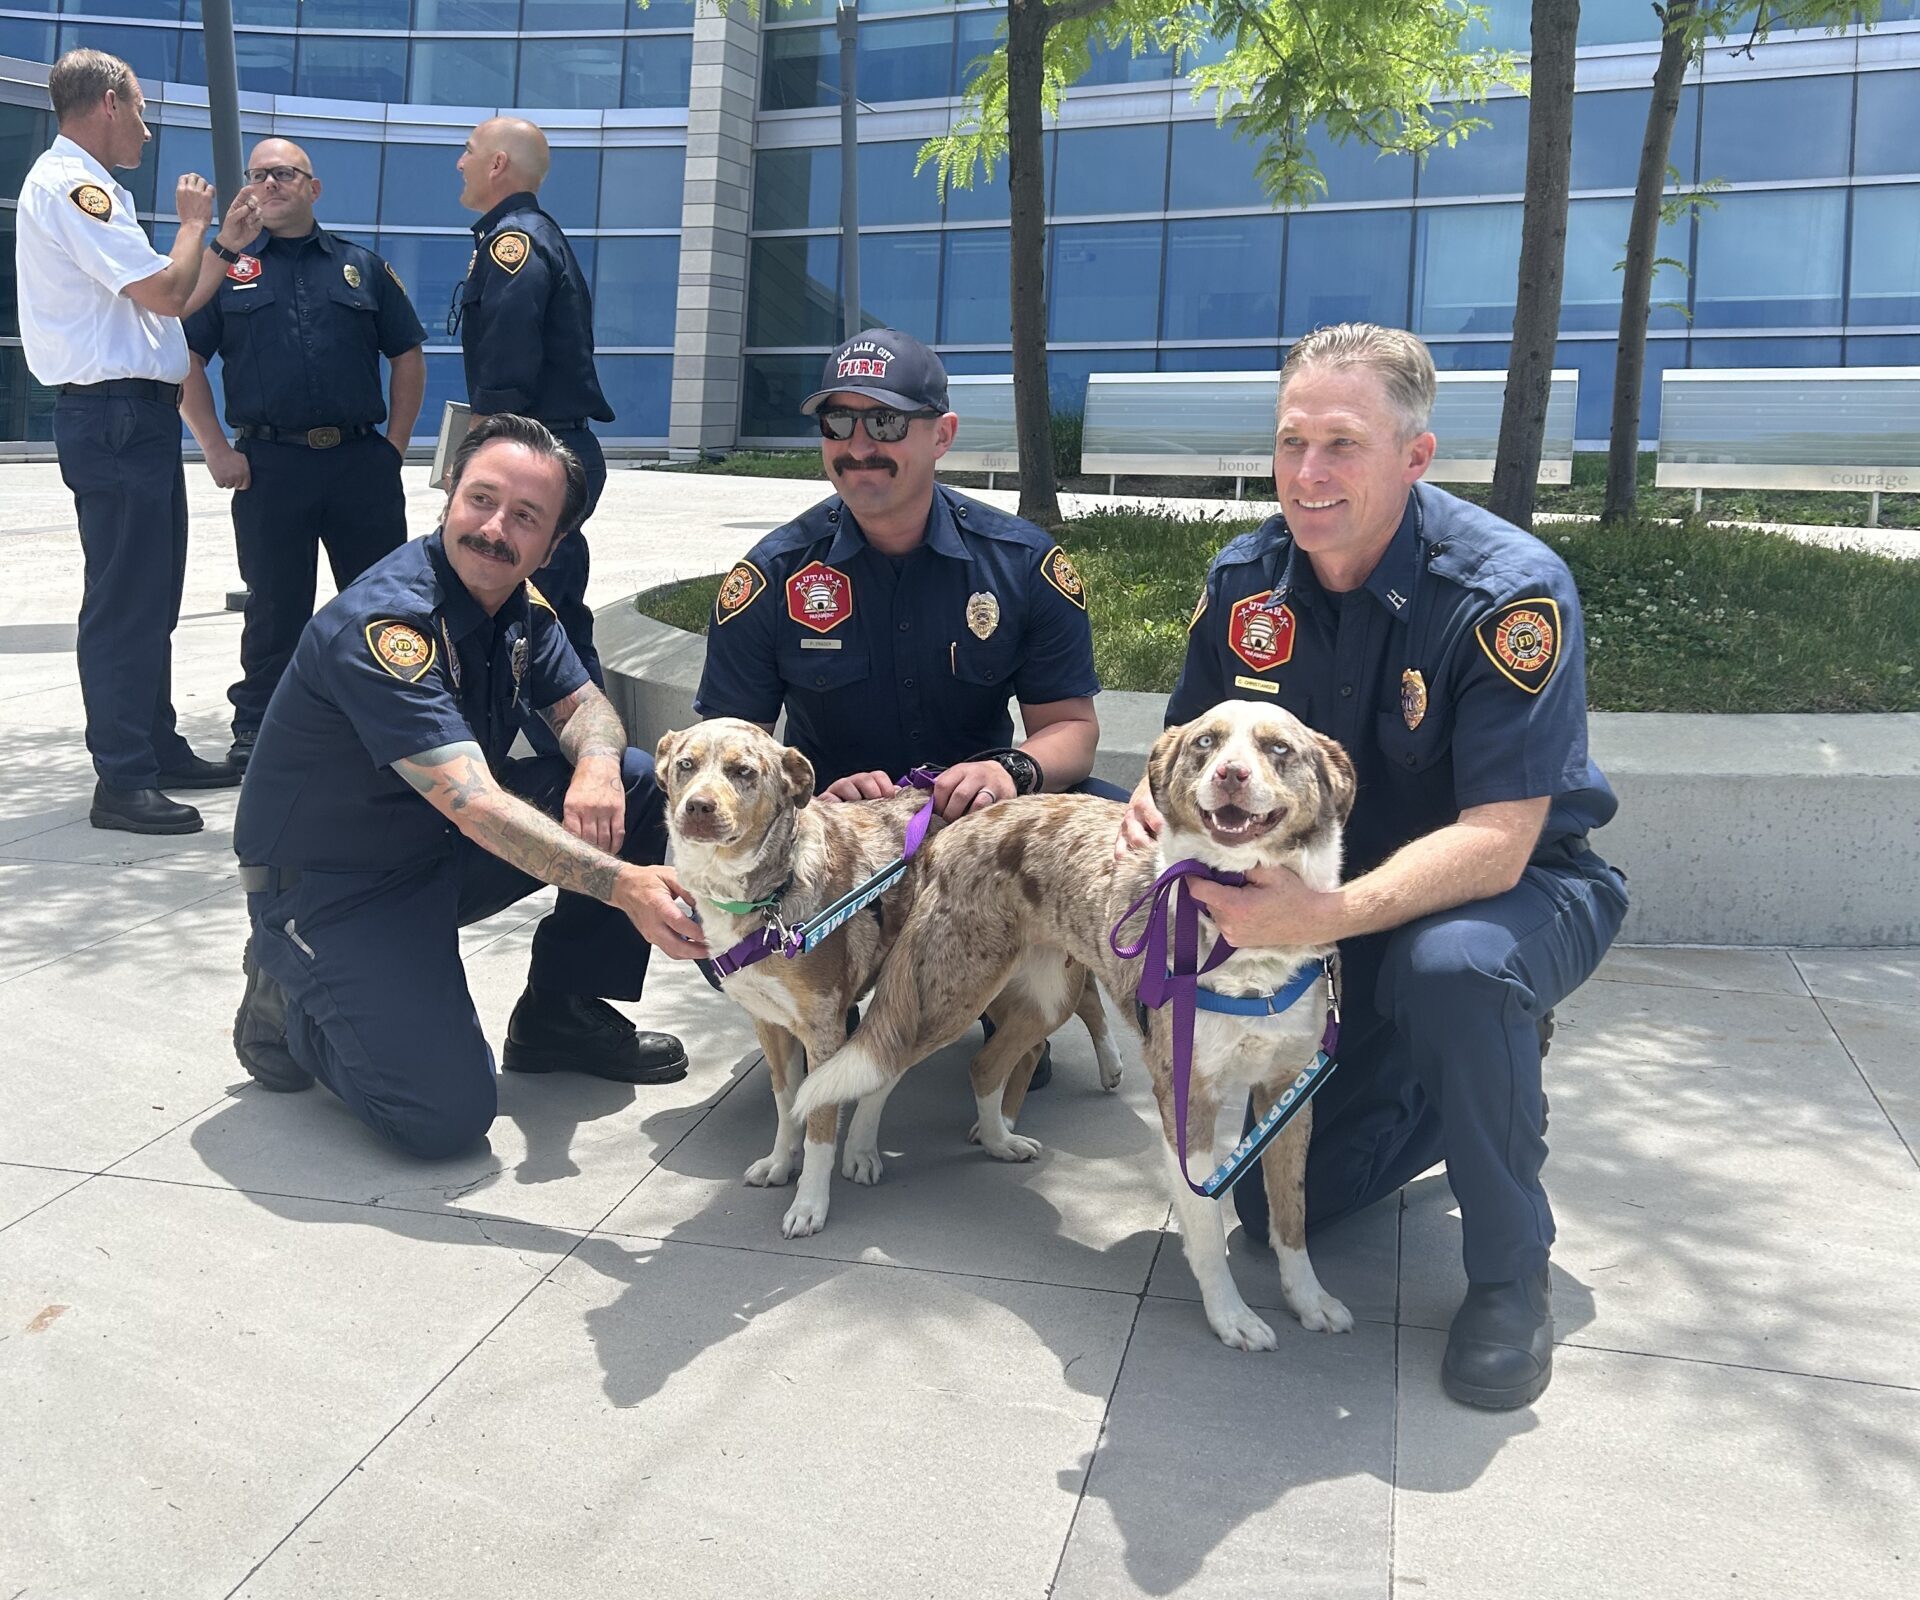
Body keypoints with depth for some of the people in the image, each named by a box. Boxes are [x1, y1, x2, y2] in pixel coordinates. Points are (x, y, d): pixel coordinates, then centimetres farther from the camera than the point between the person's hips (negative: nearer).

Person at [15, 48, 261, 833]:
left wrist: (226, 244, 21)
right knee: (124, 601, -9)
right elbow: (166, 291, -18)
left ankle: (158, 748, 25)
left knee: (151, 595, 15)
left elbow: (168, 304, 21)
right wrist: (194, 222, -1)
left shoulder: (86, 188, 21)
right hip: (112, 416, -11)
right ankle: (122, 783, -5)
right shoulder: (68, 186, -12)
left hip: (135, 415, 11)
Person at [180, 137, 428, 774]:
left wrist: (393, 446, 5)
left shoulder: (362, 266, 14)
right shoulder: (225, 266, 10)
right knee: (274, 607, 4)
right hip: (268, 466, -1)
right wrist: (217, 451, -3)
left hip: (362, 460, 1)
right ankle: (255, 732, 17)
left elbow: (408, 358, 14)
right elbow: (186, 362, 7)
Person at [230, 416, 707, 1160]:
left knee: (639, 785, -5)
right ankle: (293, 1003, 7)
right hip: (331, 887, -8)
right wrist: (621, 885, -47)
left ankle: (563, 1013, 7)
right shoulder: (383, 623, -28)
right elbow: (475, 806, -37)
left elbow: (583, 704, 7)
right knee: (446, 1115, -22)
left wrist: (597, 763, -19)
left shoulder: (521, 603, -3)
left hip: (444, 849, 8)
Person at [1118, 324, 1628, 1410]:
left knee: (1451, 964, -41)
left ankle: (1512, 1273, -16)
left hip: (1515, 898, -5)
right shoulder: (1247, 578, -8)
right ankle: (1476, 1086, 30)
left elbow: (1495, 843, -31)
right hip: (1337, 899, 5)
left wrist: (1325, 918, -45)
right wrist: (1161, 798, -22)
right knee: (1276, 1205, 3)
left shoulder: (1512, 593, -26)